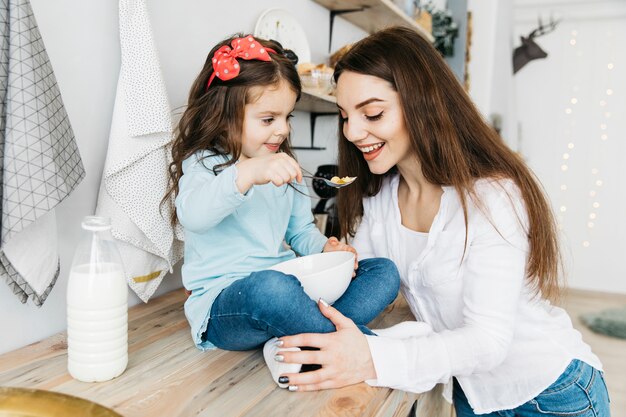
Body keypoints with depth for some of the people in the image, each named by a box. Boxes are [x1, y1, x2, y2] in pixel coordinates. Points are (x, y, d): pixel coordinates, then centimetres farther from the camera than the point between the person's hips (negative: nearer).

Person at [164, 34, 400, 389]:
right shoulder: (203, 164, -5)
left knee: (385, 272, -5)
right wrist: (248, 172, -42)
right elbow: (193, 214, -28)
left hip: (289, 284, 7)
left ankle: (294, 343, -24)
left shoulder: (285, 171, 16)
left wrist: (325, 248, -1)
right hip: (224, 303, -7)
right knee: (271, 287, -42)